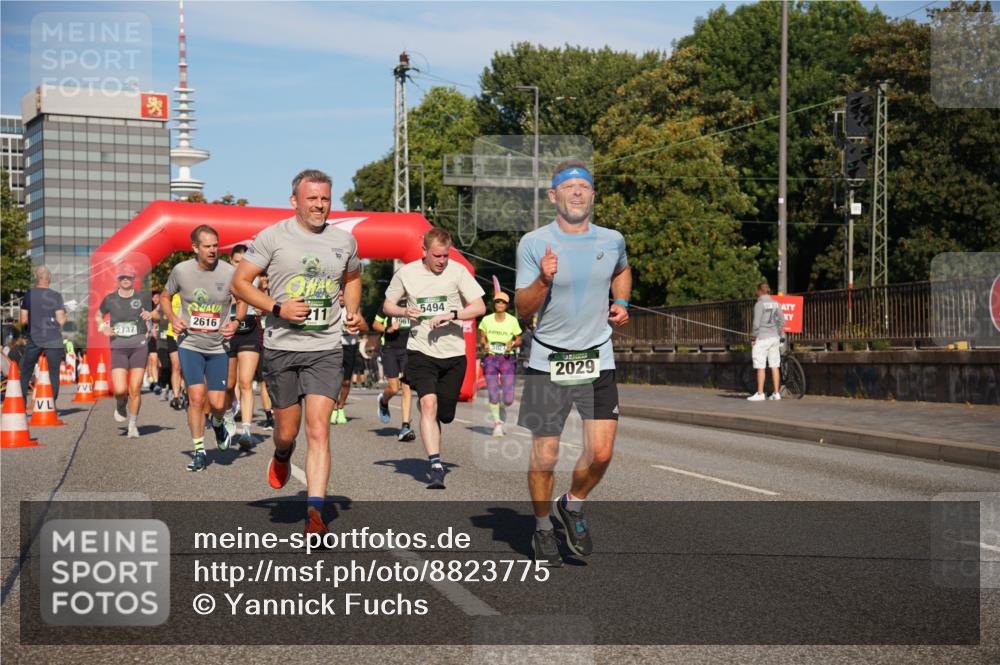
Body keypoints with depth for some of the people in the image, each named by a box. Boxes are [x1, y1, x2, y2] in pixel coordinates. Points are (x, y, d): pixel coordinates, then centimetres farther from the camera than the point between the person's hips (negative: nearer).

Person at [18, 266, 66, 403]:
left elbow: (23, 320, 0)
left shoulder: (29, 295, 0)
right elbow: (61, 321, -6)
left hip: (33, 339, 1)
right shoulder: (56, 296, -4)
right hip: (53, 340, -1)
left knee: (25, 373, 10)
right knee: (54, 373, 5)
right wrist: (64, 316, 15)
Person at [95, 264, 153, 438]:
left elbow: (154, 312, 14)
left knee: (135, 389, -3)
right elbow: (98, 316, 21)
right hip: (118, 348, 1)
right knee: (120, 390, -11)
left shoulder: (142, 298, 2)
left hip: (139, 347, -1)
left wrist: (150, 315, -9)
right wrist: (103, 328, 1)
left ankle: (133, 424, 14)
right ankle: (121, 406, 25)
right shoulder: (110, 299, 5)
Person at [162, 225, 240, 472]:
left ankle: (218, 423, 36)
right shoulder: (180, 270, -6)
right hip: (189, 344, 0)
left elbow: (242, 299, 10)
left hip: (218, 346, 0)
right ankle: (199, 451, 2)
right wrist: (172, 319, -6)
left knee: (217, 403, -1)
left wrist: (236, 322, -7)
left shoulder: (230, 272, -7)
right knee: (196, 397, -12)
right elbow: (165, 297, 12)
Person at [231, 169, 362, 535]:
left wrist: (352, 311, 8)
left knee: (318, 429, -11)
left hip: (326, 350, 1)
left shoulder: (344, 240, 8)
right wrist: (277, 307, -15)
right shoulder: (273, 236, -3)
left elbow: (352, 279, 27)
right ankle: (281, 457, 46)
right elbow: (240, 282, -2)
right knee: (287, 431, 9)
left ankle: (315, 512, -13)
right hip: (281, 348, -1)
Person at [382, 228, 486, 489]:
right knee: (429, 404, -21)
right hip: (420, 351, -1)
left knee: (443, 414, 8)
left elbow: (479, 307, -5)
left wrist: (450, 315, -19)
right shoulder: (406, 273, 2)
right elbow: (387, 306, 14)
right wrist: (405, 311, -8)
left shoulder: (458, 271, -2)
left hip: (453, 352, 1)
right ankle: (436, 466, -24)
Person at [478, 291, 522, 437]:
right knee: (493, 395, -7)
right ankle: (497, 423, 13)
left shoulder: (513, 321, 1)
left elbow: (519, 340, 8)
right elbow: (482, 338, 11)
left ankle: (502, 407, 29)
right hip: (490, 358, 0)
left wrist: (513, 344, -13)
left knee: (508, 399, -7)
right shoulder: (486, 320, 2)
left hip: (508, 359, 0)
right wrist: (484, 344, -11)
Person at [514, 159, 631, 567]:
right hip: (548, 362, -2)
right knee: (544, 457, -1)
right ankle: (543, 528, 23)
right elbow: (522, 308, -6)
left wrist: (621, 303, 10)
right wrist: (544, 280, -24)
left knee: (601, 452, -6)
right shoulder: (533, 244, -6)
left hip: (598, 361, 2)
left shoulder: (612, 240, 3)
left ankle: (572, 507, 24)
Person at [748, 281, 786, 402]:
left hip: (762, 337, -6)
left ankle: (760, 394, -4)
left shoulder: (759, 304, -10)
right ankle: (776, 393, 9)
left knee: (760, 367, -4)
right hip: (774, 337, 6)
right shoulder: (776, 303, 9)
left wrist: (754, 336, -3)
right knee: (775, 366, 8)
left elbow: (756, 323, -14)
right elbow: (782, 322, 8)